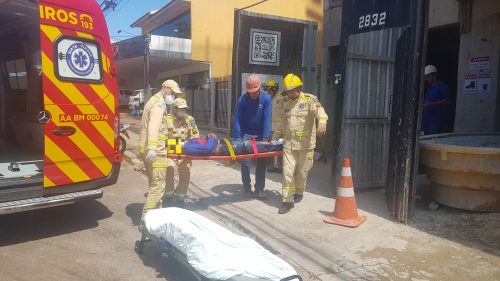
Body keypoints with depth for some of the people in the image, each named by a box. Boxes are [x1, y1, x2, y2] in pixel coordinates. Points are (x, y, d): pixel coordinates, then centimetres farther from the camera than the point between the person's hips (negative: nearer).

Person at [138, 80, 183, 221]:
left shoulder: (153, 100, 22)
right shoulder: (160, 102, -10)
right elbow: (154, 125, -25)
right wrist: (152, 148, -36)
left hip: (146, 148, 11)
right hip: (154, 150, -11)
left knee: (154, 182, 19)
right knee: (158, 185, -8)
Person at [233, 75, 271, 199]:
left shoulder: (266, 98, -16)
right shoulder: (242, 99, -15)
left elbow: (267, 119, -17)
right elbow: (237, 119, -13)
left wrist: (265, 138, -22)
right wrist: (238, 139, -19)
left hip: (260, 134, 1)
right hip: (246, 134, 0)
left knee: (261, 161, 2)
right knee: (245, 161, -3)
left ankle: (259, 188, 12)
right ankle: (247, 187, 11)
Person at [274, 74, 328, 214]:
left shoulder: (309, 99, -6)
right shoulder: (286, 104, 12)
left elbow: (319, 110, -27)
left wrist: (322, 122, -47)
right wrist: (283, 138, 22)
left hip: (306, 144, -3)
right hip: (289, 144, 4)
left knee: (302, 171, 12)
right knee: (287, 172, -3)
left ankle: (299, 192, 37)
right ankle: (287, 200, 4)